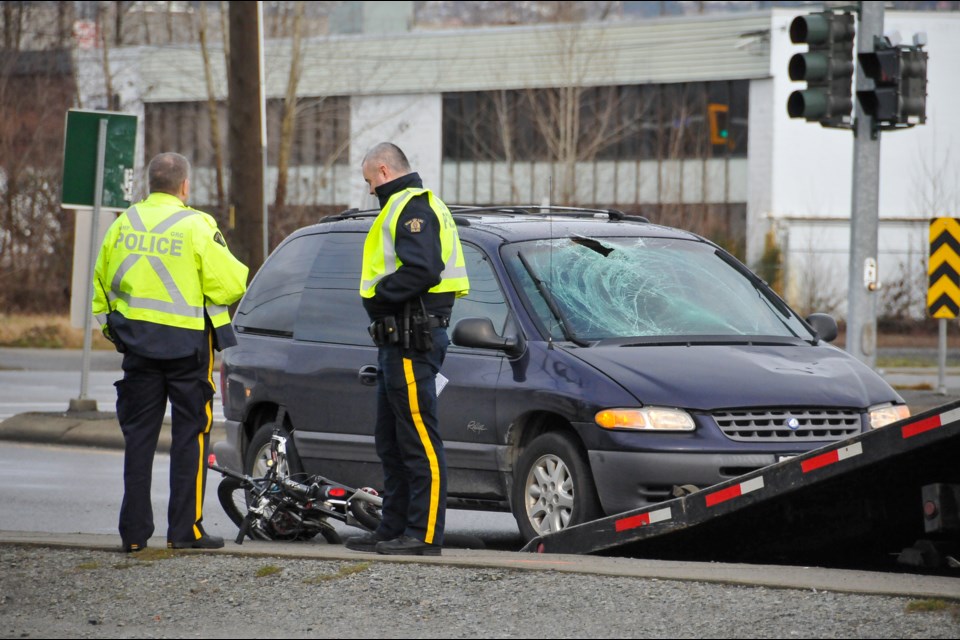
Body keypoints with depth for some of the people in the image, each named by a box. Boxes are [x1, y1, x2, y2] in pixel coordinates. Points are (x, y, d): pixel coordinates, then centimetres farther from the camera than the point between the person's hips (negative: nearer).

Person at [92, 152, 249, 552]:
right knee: (190, 435, 3)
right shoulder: (195, 227, -10)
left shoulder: (124, 224, 6)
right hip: (185, 343, -4)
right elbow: (229, 284, -12)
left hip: (137, 342, 4)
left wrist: (109, 324, 24)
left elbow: (102, 282, 12)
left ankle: (134, 530, 6)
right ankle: (185, 528, 0)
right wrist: (238, 274, 10)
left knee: (138, 435, 8)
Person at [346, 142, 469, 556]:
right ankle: (395, 529, 22)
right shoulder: (407, 207, 24)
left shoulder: (413, 207, -11)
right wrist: (381, 297, 7)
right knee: (392, 441, 16)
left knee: (419, 441, -10)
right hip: (400, 339, 12)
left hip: (413, 338, -12)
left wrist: (379, 295, -14)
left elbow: (423, 271, -24)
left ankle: (424, 534, -11)